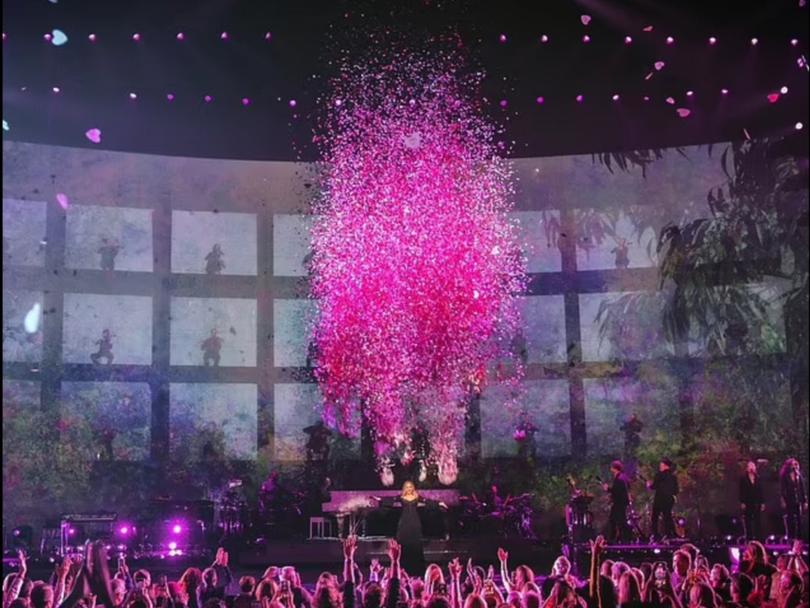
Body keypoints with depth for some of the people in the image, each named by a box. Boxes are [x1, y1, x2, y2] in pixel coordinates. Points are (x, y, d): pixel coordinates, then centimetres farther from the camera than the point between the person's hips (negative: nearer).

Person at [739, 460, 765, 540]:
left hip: (757, 503, 2)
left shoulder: (758, 478, 9)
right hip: (747, 503, -2)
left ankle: (758, 538, 3)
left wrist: (762, 503, 3)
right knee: (748, 522, -1)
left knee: (758, 522, 0)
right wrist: (742, 503, -7)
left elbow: (761, 491, 8)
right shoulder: (743, 478, 2)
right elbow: (742, 491, -1)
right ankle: (749, 538, 1)